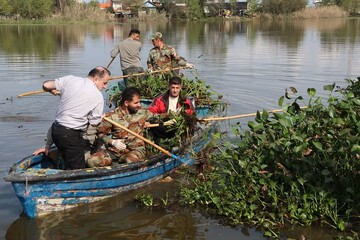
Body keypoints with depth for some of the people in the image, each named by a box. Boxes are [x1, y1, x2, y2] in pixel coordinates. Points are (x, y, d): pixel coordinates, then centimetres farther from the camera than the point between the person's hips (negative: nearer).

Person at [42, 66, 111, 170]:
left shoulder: (70, 79, 3)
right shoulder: (98, 96, -9)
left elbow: (46, 86, 4)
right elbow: (94, 123, -3)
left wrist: (54, 91, 25)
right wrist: (102, 117, 17)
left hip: (56, 129, 7)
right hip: (71, 135, -7)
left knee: (68, 165, 19)